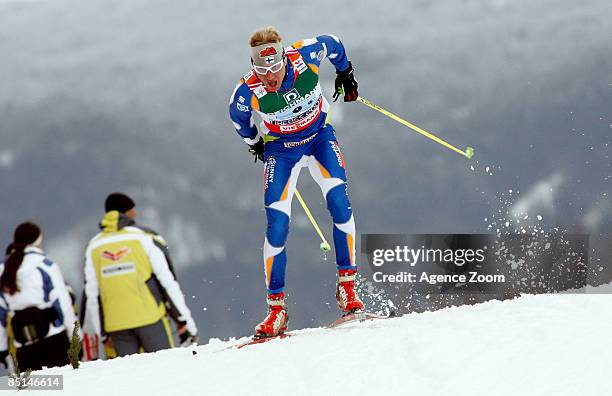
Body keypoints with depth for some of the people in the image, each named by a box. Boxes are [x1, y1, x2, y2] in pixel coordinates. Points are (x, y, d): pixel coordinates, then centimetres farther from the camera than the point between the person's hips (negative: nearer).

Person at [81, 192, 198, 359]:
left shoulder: (94, 246, 9)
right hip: (150, 318, -3)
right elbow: (168, 281, -4)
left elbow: (91, 295, 10)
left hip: (116, 325, 3)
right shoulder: (145, 238, -1)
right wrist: (185, 320, -1)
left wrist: (101, 332, 17)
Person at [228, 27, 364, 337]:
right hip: (281, 150, -1)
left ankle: (347, 286, -11)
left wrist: (345, 73, 13)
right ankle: (276, 309, -2)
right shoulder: (248, 93, -29)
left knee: (339, 203, -20)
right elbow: (238, 117, -4)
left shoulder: (304, 55, -29)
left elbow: (333, 44, -4)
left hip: (319, 136, 1)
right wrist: (254, 143, 14)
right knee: (277, 226, -11)